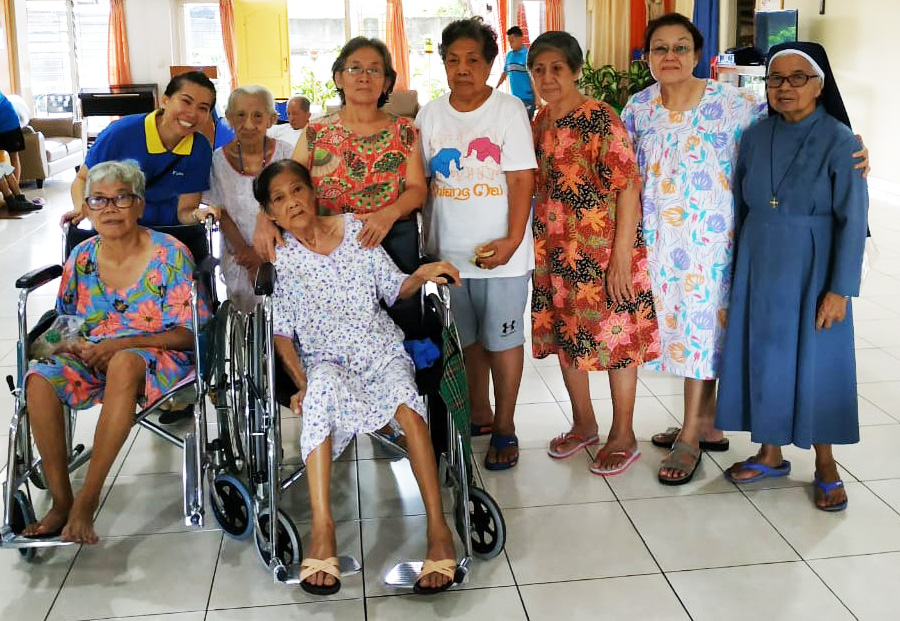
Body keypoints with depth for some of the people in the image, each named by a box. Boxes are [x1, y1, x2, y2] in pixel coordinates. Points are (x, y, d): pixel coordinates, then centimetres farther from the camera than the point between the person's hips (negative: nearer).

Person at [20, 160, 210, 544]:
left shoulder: (170, 255, -7)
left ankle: (87, 499, -31)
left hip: (158, 359, -4)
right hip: (89, 356, 5)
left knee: (123, 364, -39)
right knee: (39, 379, -26)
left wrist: (120, 344, -18)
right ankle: (61, 501, -17)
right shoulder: (82, 258, 6)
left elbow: (187, 333, -9)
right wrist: (74, 344, -8)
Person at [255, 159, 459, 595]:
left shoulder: (354, 229, 5)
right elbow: (280, 332, 1)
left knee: (405, 400, -33)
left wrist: (422, 275, -11)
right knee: (322, 384, -38)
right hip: (325, 360, -1)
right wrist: (300, 383, -12)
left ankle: (438, 528, -31)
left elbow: (394, 289, 10)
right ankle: (322, 530, -38)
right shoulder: (277, 259, 2)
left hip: (381, 350, 1)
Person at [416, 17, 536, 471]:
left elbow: (522, 179, -10)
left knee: (502, 339, 5)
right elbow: (423, 184, 10)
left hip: (500, 251, -4)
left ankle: (504, 428, 18)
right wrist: (428, 241, 4)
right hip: (447, 252, 4)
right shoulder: (430, 115, 7)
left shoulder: (508, 110, -6)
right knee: (466, 339, 15)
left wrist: (513, 240, -17)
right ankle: (479, 413, 32)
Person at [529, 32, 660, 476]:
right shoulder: (541, 122, 7)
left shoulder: (600, 119, -14)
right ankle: (583, 424, 33)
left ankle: (623, 437, 18)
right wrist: (540, 245, 11)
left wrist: (622, 256, -21)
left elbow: (628, 188, -17)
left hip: (603, 249, -7)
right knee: (566, 334, 15)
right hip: (555, 249, 7)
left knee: (615, 337, 3)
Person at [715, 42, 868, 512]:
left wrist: (840, 289, -15)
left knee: (816, 362, 5)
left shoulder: (838, 140, -10)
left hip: (811, 270, -4)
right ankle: (770, 454, 26)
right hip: (758, 266, 4)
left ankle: (826, 466, 21)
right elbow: (739, 205, 8)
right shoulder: (756, 136, 2)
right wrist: (734, 270, 7)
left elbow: (852, 220, -11)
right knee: (763, 357, 10)